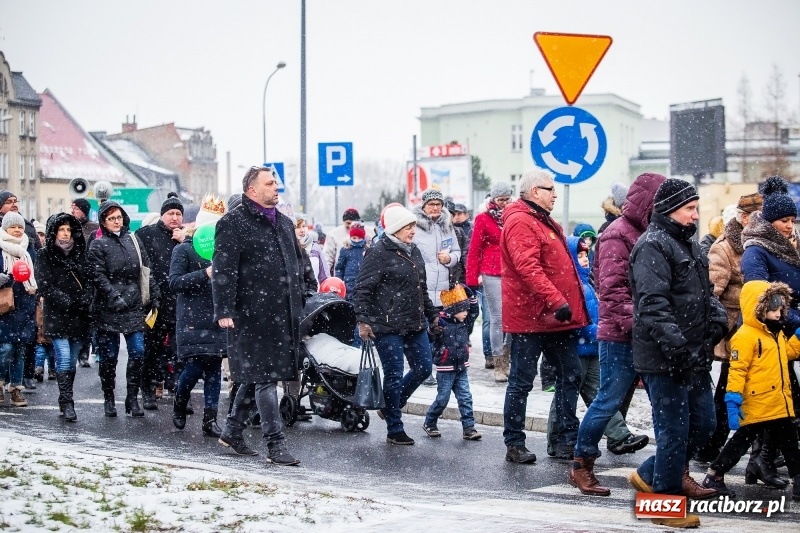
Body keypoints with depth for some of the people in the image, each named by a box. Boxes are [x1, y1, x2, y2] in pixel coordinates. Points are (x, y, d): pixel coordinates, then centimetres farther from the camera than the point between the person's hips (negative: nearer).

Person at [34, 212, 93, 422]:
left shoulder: (80, 254, 14)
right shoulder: (45, 255, 1)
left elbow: (91, 280, 10)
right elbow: (44, 285, -7)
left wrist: (86, 299, -8)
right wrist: (66, 302, -15)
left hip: (79, 316, 4)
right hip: (57, 316, -4)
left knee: (72, 360, 7)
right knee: (64, 358, -14)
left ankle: (66, 401, 15)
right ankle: (67, 403, -13)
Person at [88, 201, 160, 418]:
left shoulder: (133, 240, 14)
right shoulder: (98, 245, 2)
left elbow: (147, 271, 15)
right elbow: (98, 276, -8)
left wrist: (154, 296, 9)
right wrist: (114, 297, -17)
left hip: (134, 306, 3)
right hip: (108, 309, -3)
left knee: (138, 351, -4)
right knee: (108, 355, 2)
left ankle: (132, 398, 4)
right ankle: (108, 399, 13)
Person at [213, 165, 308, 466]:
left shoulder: (284, 223, 18)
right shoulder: (233, 223, -7)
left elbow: (297, 264, 26)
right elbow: (223, 269, -13)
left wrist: (300, 301, 20)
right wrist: (224, 311, -19)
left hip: (283, 314, 8)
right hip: (253, 314, -8)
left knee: (254, 376, 15)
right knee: (265, 378, -7)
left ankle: (232, 431, 28)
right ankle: (276, 445, -5)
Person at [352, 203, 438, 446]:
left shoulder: (414, 251, 14)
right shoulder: (379, 253, -11)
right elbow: (362, 290, -13)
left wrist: (432, 314, 25)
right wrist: (363, 320, -18)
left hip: (415, 325, 8)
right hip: (388, 327, -8)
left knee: (423, 368, 10)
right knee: (394, 375, -2)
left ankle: (390, 407, 30)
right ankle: (394, 430, 10)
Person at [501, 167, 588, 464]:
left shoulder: (545, 222, 18)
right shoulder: (520, 222, -14)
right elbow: (528, 268, -25)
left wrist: (574, 305, 17)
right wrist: (557, 301, -30)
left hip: (556, 318, 10)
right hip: (531, 316, -10)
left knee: (570, 375, 10)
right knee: (522, 381, 0)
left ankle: (568, 438, 17)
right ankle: (514, 444, 8)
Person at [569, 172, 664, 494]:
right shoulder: (618, 236, -11)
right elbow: (613, 290, -19)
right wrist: (636, 323, -27)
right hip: (620, 335, -9)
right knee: (610, 400, -4)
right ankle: (581, 466, 8)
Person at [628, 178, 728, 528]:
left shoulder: (689, 246, 18)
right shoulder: (653, 246, -14)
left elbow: (705, 293, 25)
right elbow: (653, 304, -23)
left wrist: (717, 319, 4)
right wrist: (677, 347, -28)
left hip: (694, 358, 10)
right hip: (664, 360, -10)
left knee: (703, 423, 16)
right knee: (675, 430, -2)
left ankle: (650, 476, 31)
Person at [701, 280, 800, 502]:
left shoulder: (776, 333, 12)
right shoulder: (746, 336, -17)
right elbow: (737, 370, -21)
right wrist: (733, 399, -26)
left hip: (779, 404, 9)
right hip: (755, 406, -9)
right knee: (741, 442, 0)